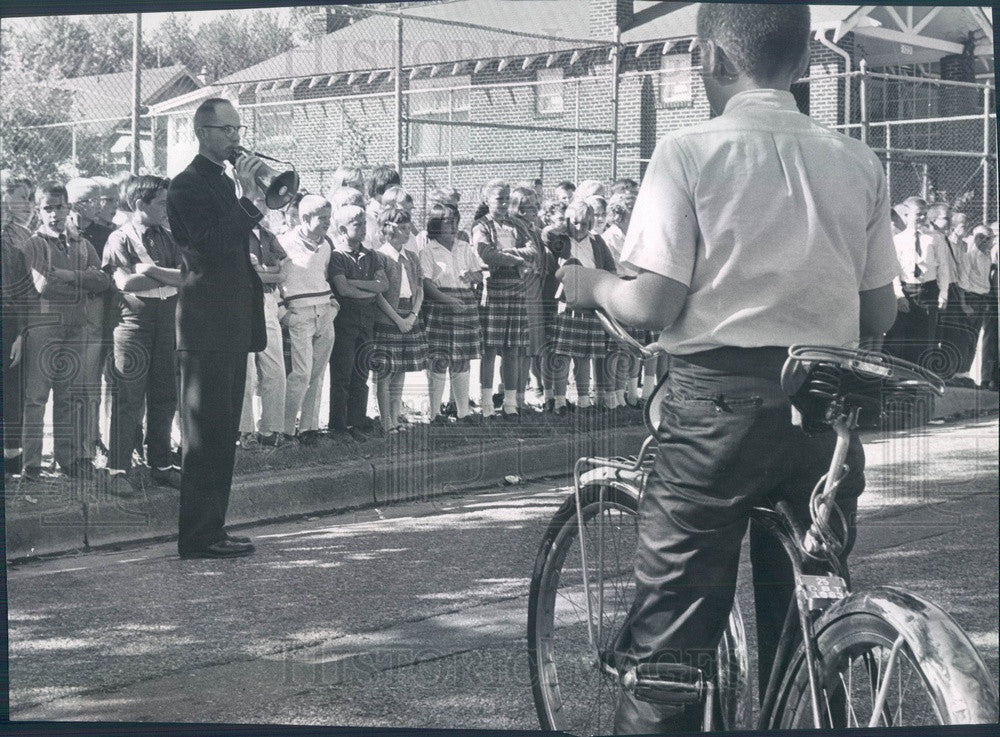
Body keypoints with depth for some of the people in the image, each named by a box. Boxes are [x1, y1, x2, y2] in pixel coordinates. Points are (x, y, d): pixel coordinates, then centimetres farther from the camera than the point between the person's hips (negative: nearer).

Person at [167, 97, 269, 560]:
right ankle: (198, 536, -5)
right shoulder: (188, 186, -10)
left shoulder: (226, 182, 18)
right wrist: (248, 199, -22)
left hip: (232, 323, 9)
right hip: (206, 322, -9)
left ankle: (212, 529, 17)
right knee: (205, 431, -8)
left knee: (222, 433, 12)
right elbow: (209, 247, -23)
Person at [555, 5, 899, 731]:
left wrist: (592, 284, 8)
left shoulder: (689, 152, -8)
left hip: (718, 406, -4)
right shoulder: (858, 162, 3)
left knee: (669, 635, 3)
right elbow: (879, 314, 6)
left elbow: (653, 305, -12)